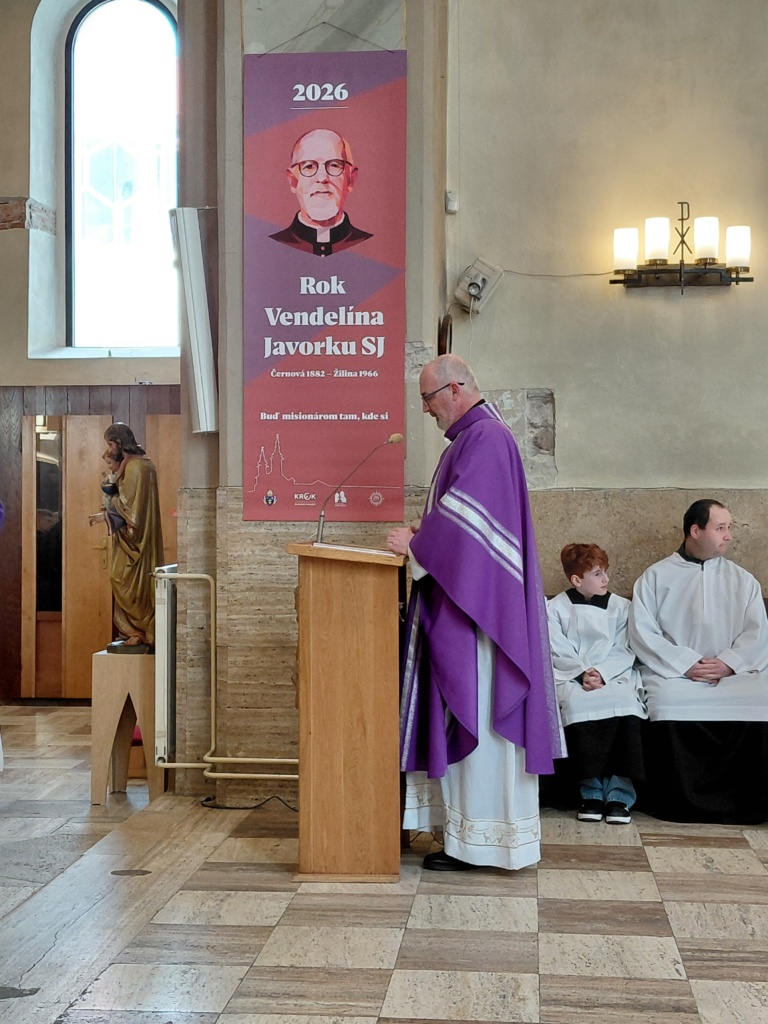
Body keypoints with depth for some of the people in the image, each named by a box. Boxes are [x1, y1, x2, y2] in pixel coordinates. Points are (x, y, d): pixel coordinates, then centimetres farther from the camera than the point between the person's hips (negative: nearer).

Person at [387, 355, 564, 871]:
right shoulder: (477, 434, 17)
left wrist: (415, 543, -10)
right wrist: (424, 532, 8)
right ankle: (466, 823, 20)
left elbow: (466, 518, -22)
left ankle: (476, 840, 4)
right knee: (465, 713, 13)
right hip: (463, 598, 11)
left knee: (475, 713, -4)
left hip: (476, 605, -11)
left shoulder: (485, 437, -16)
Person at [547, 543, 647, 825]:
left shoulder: (620, 606, 11)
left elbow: (623, 651, 1)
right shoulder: (556, 608, 8)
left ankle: (619, 794, -26)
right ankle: (591, 790, -23)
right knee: (576, 702, -35)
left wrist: (601, 673, -16)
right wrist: (581, 675, -18)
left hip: (614, 675, 1)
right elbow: (558, 653, -1)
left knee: (626, 699, -33)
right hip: (572, 677, -1)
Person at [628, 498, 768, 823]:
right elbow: (642, 632, -1)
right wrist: (686, 664, -13)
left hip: (734, 672, 2)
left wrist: (728, 663, -13)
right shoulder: (655, 577, 9)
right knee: (669, 705, -34)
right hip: (673, 673, -2)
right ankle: (681, 803, -20)